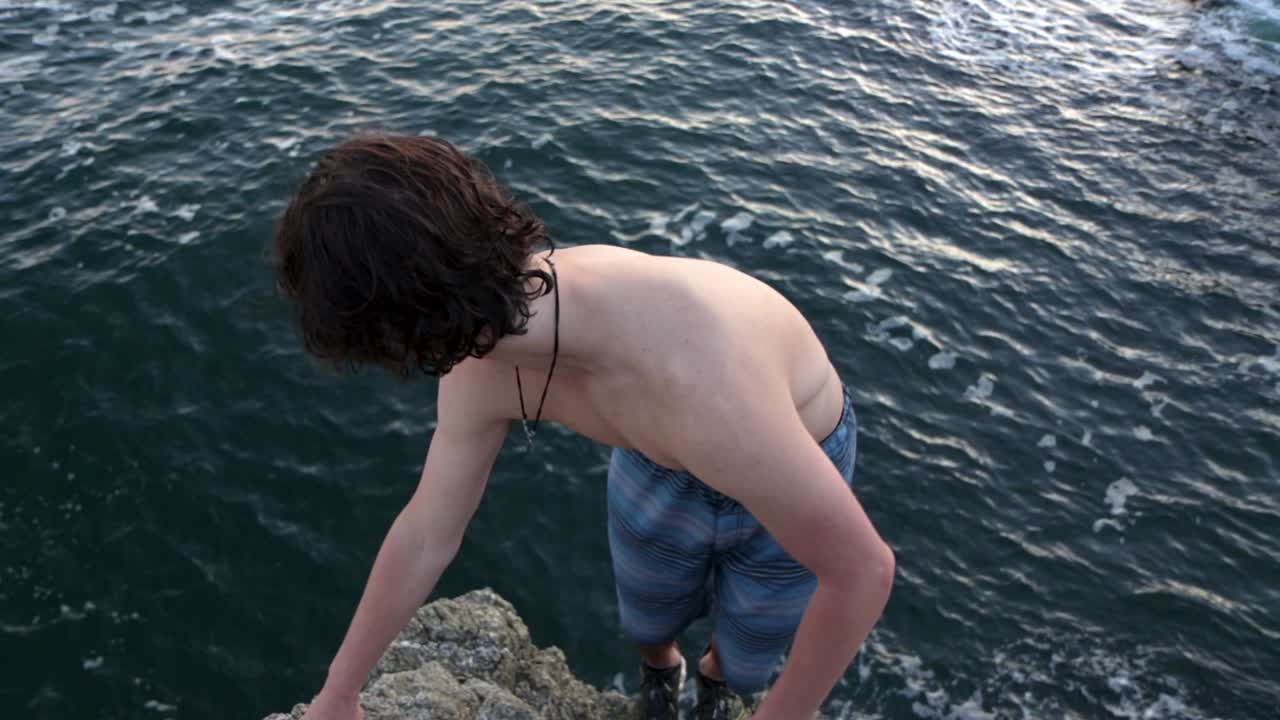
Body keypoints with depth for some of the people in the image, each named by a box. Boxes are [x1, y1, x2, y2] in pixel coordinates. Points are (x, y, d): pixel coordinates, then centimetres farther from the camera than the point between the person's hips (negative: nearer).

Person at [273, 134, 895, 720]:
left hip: (795, 469, -3)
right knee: (647, 621, 24)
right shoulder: (482, 364, -26)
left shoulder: (696, 386, -50)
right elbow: (425, 538, -8)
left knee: (745, 652, 19)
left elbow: (864, 569, -36)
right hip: (658, 465, 4)